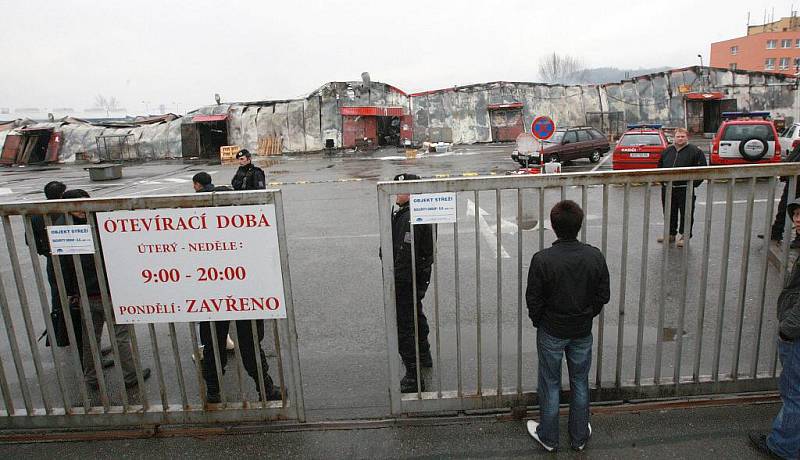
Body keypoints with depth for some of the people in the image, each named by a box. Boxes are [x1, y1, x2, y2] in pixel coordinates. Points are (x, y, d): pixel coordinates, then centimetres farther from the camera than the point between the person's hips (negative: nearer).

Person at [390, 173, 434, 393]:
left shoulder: (410, 218, -26)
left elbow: (405, 254, -28)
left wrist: (395, 283, -24)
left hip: (407, 280, -11)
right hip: (420, 276, 11)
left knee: (404, 327, -4)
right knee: (416, 315, 29)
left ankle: (413, 377, 3)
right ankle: (423, 355, 51)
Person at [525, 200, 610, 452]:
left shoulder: (542, 259, -22)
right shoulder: (595, 256, -12)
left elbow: (534, 300, -14)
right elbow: (603, 295, -2)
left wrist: (538, 322, 5)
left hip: (552, 332, -3)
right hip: (583, 331, 3)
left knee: (550, 384, 14)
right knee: (580, 383, 20)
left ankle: (548, 437, 30)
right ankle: (580, 437, 35)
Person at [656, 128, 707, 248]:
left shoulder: (695, 151, -4)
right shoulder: (667, 151, 10)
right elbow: (660, 167, 22)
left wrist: (694, 184, -8)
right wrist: (662, 181, 12)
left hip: (685, 189, -5)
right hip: (667, 189, 5)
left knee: (686, 213, 1)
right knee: (669, 213, 12)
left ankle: (685, 235, 11)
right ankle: (671, 233, 25)